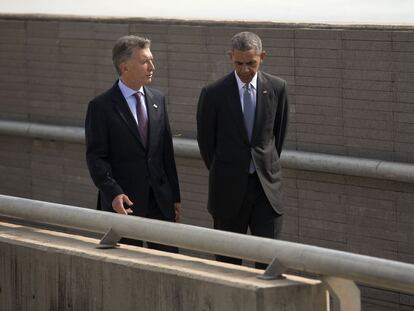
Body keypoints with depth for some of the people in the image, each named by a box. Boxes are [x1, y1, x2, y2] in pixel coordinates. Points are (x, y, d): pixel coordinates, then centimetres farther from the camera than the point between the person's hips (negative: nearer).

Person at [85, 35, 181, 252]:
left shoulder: (157, 99, 10)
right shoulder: (101, 106, -7)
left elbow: (167, 151, 14)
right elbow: (96, 158, -9)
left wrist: (175, 196, 12)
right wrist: (113, 193, -22)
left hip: (160, 200, 5)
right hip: (124, 202, -5)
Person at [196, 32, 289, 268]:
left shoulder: (277, 88, 0)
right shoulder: (214, 94, -7)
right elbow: (206, 141, 5)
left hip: (267, 185, 1)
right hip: (230, 187, -1)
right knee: (228, 261, 7)